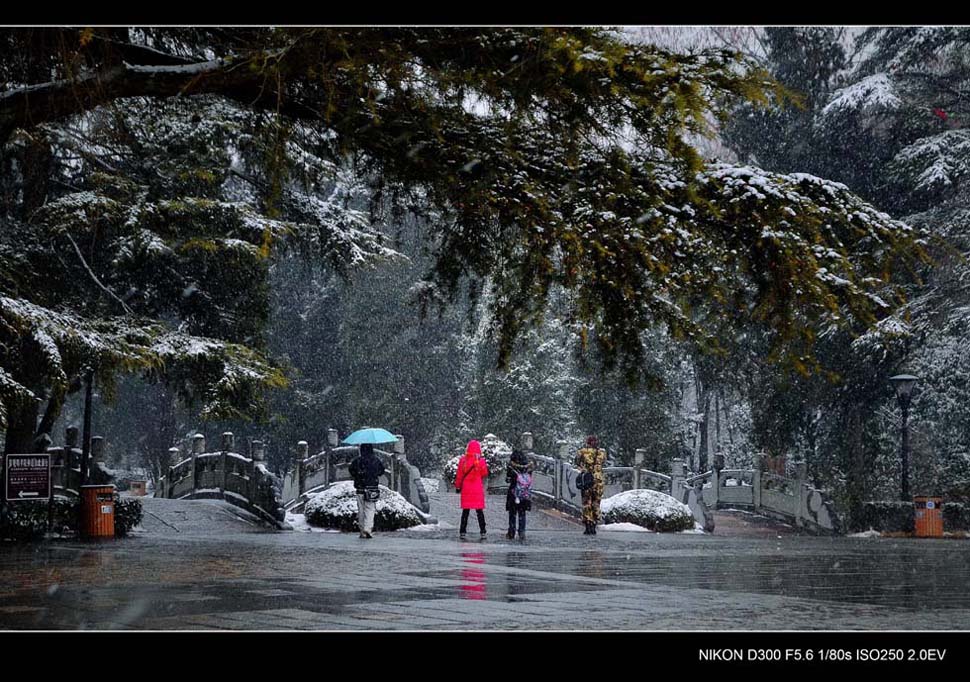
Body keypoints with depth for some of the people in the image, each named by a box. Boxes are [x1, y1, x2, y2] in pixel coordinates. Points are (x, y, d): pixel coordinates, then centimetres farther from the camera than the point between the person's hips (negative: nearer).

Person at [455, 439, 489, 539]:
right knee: (480, 511, 6)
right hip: (478, 489, -1)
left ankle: (462, 532, 8)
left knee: (465, 510, 9)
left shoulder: (463, 460, -5)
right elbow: (484, 474, 3)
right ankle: (483, 532, 4)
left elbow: (459, 475, 1)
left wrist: (457, 486, 12)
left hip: (466, 489, 1)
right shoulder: (481, 461, -10)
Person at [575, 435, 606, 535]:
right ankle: (593, 527, 9)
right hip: (598, 480, 1)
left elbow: (577, 462, 11)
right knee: (596, 504, 11)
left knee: (586, 504, 6)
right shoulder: (602, 452, 4)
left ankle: (588, 526, 1)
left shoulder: (583, 451, -1)